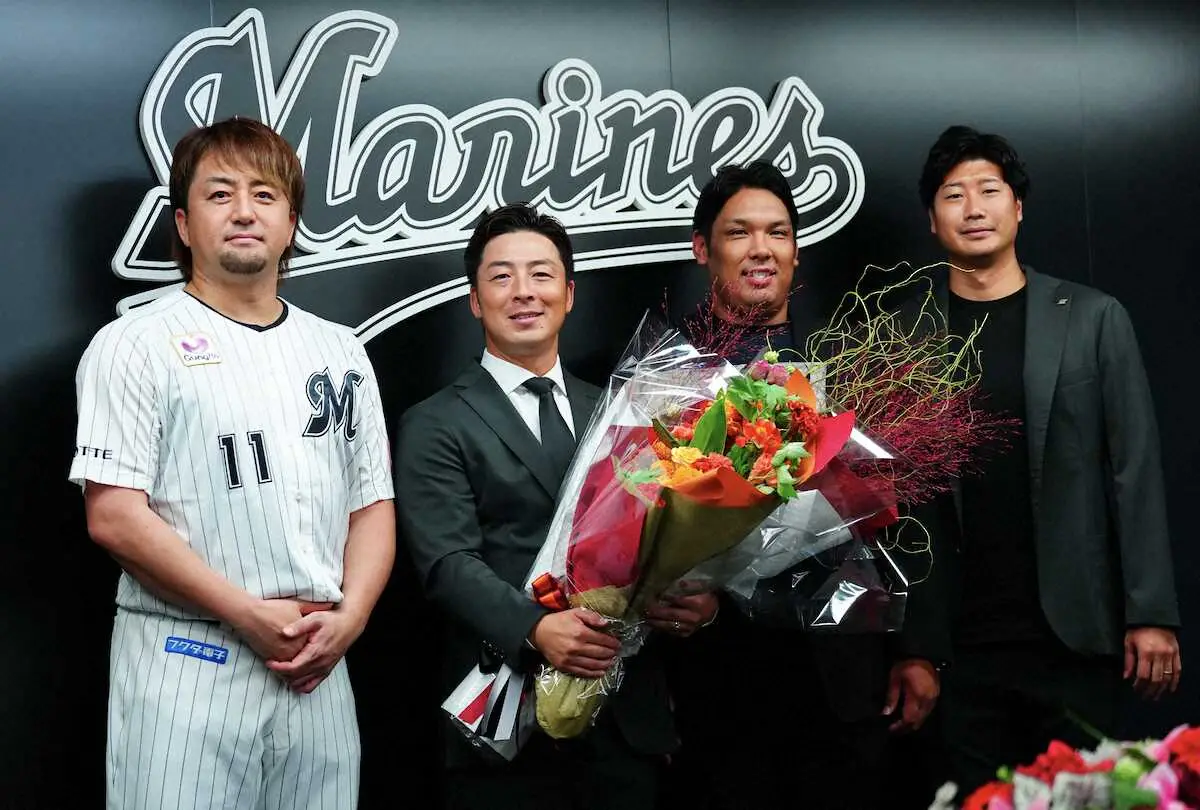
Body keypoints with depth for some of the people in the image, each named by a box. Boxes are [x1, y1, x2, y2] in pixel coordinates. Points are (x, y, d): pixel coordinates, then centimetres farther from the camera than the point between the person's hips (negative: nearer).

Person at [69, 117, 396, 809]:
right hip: (186, 670, -4)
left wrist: (347, 619, -4)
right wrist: (252, 615, -13)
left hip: (317, 669, 4)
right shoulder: (135, 346, -1)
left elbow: (374, 506, 13)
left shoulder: (340, 353, 14)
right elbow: (114, 517, -9)